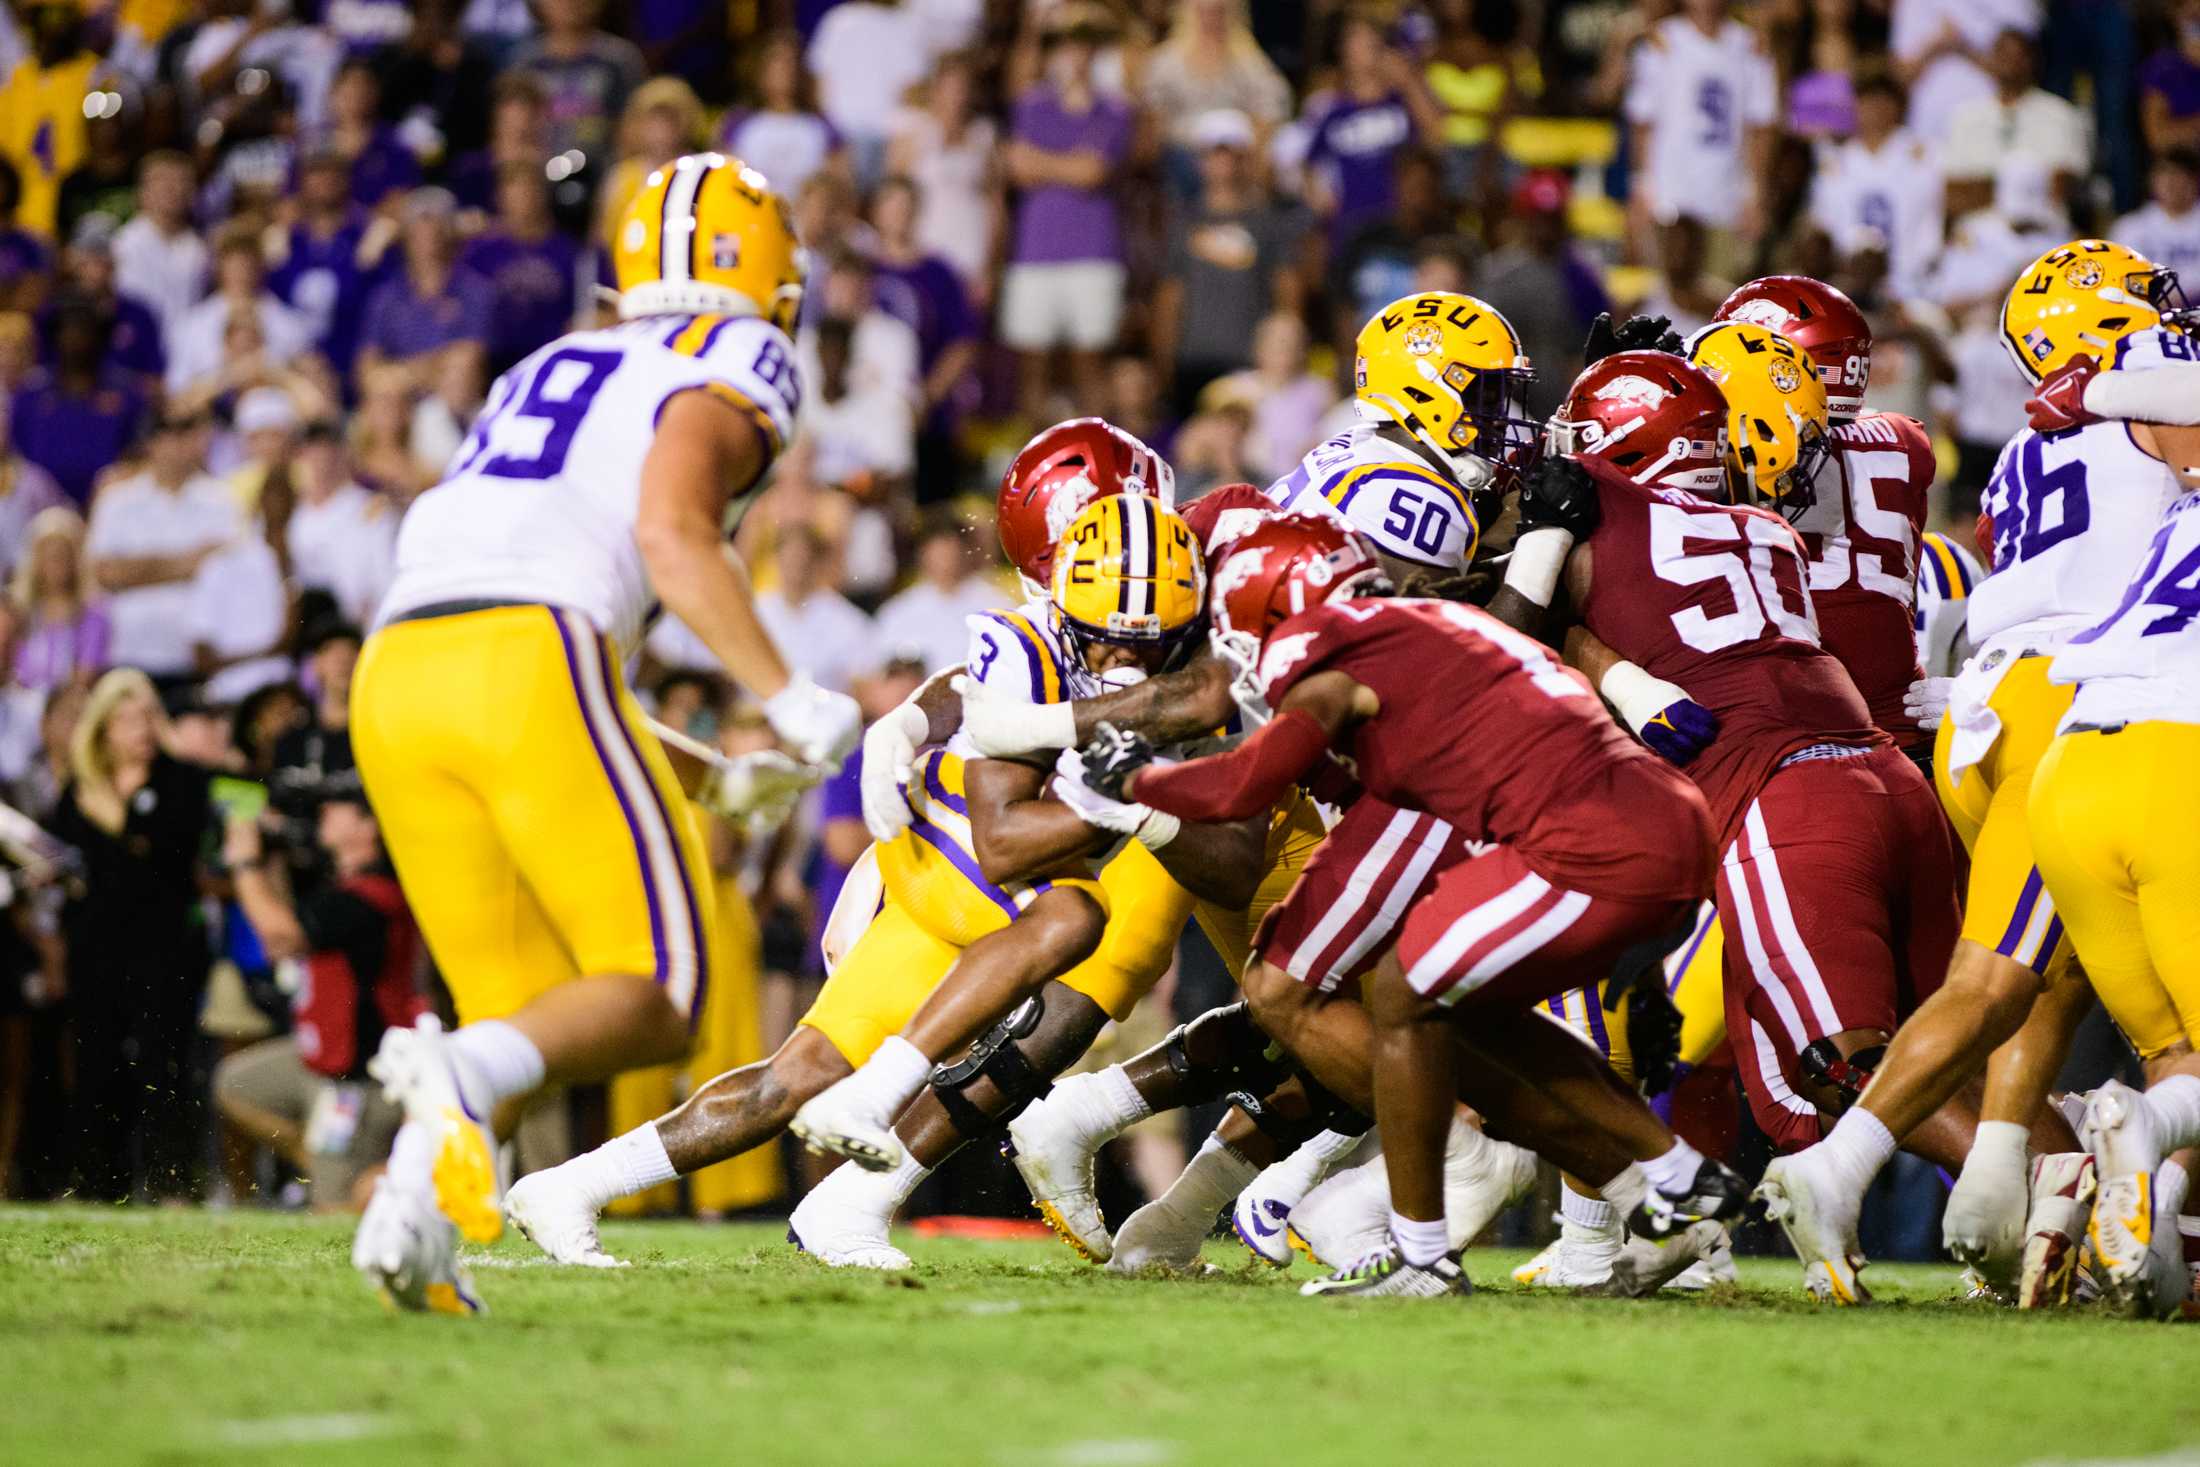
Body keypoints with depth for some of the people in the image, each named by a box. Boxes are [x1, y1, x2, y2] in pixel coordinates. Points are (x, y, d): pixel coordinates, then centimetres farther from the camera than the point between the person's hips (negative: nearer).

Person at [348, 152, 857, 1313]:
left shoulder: (545, 373, 31)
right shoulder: (730, 368, 9)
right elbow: (672, 535, -8)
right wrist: (787, 698, -8)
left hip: (393, 674, 7)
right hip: (531, 661, -7)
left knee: (534, 1020, 13)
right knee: (652, 991, -2)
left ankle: (408, 1215, -12)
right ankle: (463, 1073, -31)